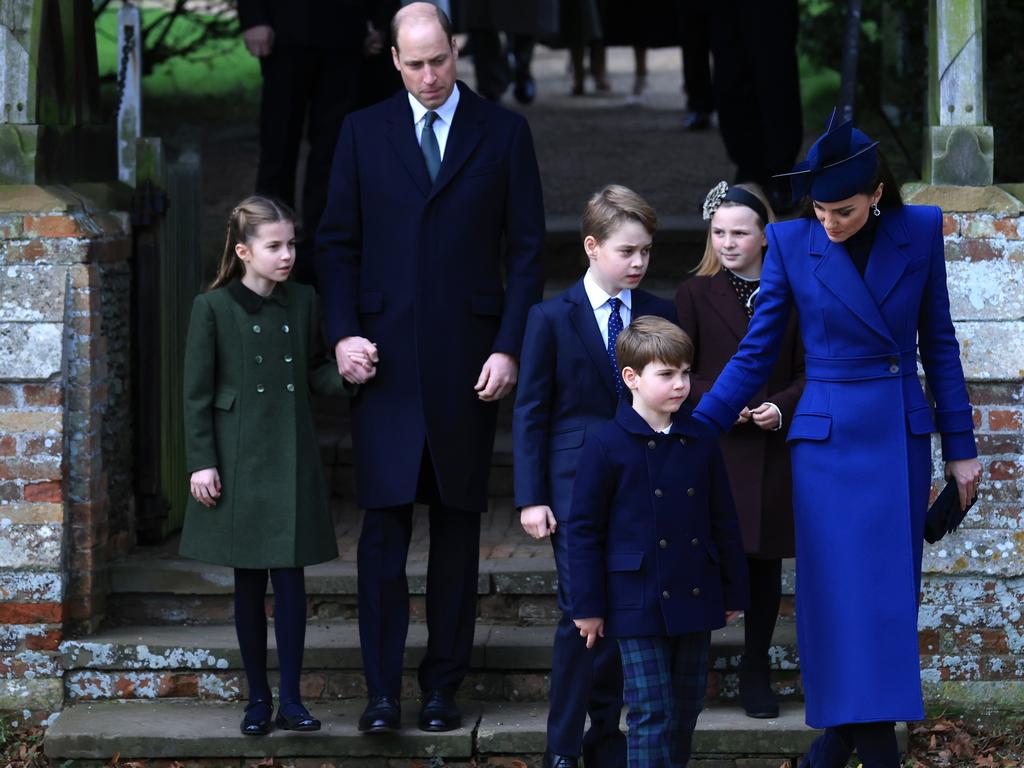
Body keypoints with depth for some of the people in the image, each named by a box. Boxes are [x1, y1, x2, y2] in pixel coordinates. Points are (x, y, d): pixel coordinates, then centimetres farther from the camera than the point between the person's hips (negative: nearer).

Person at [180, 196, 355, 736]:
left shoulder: (303, 302, 5)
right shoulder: (213, 308, -5)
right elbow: (198, 393, -4)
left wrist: (344, 377, -9)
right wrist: (201, 462, -7)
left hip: (292, 460, 2)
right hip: (240, 463, -2)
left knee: (290, 578, 0)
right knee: (249, 583, 6)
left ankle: (290, 698, 7)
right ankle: (257, 699, 15)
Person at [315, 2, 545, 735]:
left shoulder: (504, 133, 4)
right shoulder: (364, 132, 7)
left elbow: (526, 249, 3)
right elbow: (338, 242, 8)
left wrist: (510, 347, -5)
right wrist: (344, 331, -5)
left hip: (468, 362, 0)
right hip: (386, 359, 0)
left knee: (458, 524, 5)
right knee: (384, 524, -4)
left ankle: (444, 685, 11)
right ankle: (383, 687, 0)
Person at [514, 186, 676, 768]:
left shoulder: (659, 316, 6)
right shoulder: (552, 319, -1)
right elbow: (531, 413, 0)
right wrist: (531, 497, -5)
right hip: (576, 485, -3)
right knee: (582, 613, -9)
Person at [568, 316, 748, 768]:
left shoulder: (701, 442, 5)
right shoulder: (606, 445, -8)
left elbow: (723, 522, 13)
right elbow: (584, 529, -5)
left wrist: (733, 592, 13)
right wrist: (588, 606, -6)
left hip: (695, 600, 5)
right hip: (638, 606, -5)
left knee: (686, 712, 12)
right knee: (652, 714, -5)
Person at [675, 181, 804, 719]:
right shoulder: (696, 294, 2)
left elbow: (807, 371, 7)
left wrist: (782, 406, -11)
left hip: (773, 449, 2)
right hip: (712, 447, -2)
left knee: (765, 561, 8)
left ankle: (755, 672, 19)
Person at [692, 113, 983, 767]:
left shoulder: (919, 231, -2)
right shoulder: (791, 244, -5)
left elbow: (939, 343, 6)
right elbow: (756, 355, 0)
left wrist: (960, 445, 6)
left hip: (902, 439, 2)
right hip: (829, 437, -1)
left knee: (891, 591, 3)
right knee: (839, 591, -3)